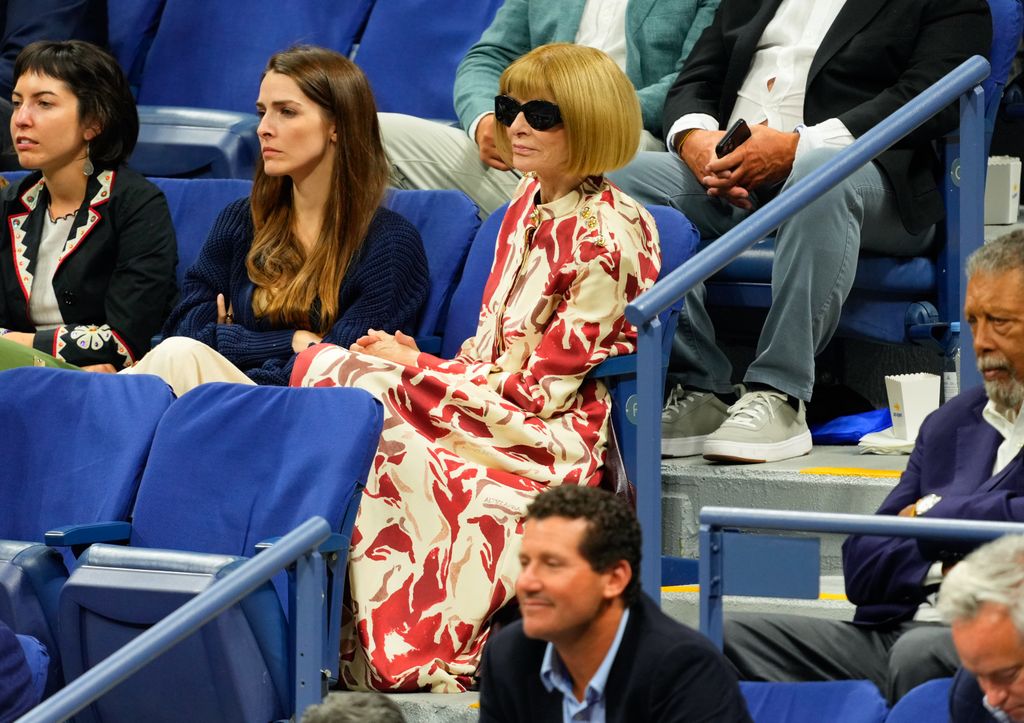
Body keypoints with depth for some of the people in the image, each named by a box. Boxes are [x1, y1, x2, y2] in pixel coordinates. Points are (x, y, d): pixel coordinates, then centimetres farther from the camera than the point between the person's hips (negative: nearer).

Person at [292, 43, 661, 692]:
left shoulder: (608, 237, -14)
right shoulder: (532, 204, 12)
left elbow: (541, 386, -14)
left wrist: (421, 372, -8)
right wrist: (415, 363, -3)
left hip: (552, 440, -8)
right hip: (492, 405, 8)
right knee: (331, 366, -13)